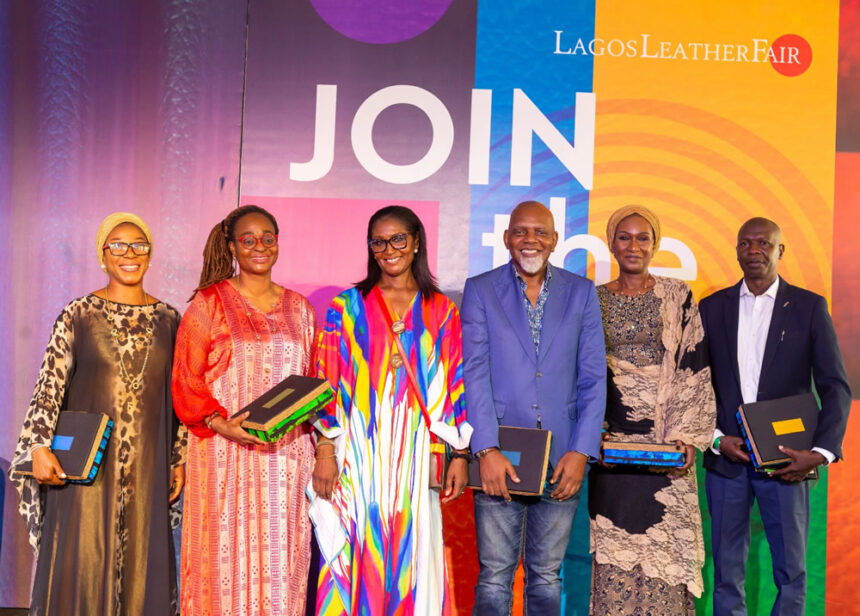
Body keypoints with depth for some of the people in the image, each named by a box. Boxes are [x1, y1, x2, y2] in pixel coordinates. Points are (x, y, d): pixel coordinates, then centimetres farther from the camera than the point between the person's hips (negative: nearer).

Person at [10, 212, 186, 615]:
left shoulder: (168, 320, 7)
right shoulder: (78, 315, 0)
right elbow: (49, 386, -4)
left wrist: (179, 457, 8)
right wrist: (40, 447, -14)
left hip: (147, 466, 2)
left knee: (142, 564, 6)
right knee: (82, 562, 0)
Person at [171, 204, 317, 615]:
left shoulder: (299, 308, 14)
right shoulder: (209, 303, 2)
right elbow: (186, 381, -2)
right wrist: (221, 424, -16)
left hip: (287, 454, 3)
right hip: (225, 455, -3)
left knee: (281, 558, 3)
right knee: (226, 555, -2)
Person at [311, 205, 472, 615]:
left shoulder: (441, 312, 9)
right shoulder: (347, 307, 6)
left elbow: (455, 387, 8)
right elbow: (326, 383, 3)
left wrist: (460, 455, 2)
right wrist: (325, 451, -6)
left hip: (417, 455, 1)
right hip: (360, 454, -1)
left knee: (413, 559, 2)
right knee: (359, 558, -1)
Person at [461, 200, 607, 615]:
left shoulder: (581, 292, 8)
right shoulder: (480, 290, 3)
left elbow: (593, 378, 4)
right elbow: (474, 373, -5)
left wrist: (581, 451, -5)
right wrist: (486, 450, -14)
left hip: (561, 461, 2)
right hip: (499, 458, -1)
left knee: (547, 575, 10)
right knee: (494, 576, 1)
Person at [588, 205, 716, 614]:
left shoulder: (677, 297, 5)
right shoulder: (593, 301, 8)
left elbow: (694, 372, 1)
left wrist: (687, 439, -9)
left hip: (665, 448, -1)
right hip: (611, 443, 1)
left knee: (664, 548, -2)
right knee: (613, 551, 2)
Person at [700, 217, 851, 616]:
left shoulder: (809, 307, 2)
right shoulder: (712, 308, 7)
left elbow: (836, 388, -1)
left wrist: (822, 452, -13)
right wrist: (716, 439, -6)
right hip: (725, 457, 2)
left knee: (791, 571, 4)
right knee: (727, 571, 8)